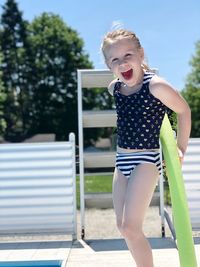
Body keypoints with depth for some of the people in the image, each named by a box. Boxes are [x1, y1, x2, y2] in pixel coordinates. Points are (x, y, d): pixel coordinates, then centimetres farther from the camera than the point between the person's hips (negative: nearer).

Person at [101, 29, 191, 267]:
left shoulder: (156, 86, -18)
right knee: (122, 226, 11)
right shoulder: (114, 88, 1)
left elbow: (184, 111, -4)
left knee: (130, 227, -12)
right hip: (122, 160, 7)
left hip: (146, 160, -7)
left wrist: (180, 149, 1)